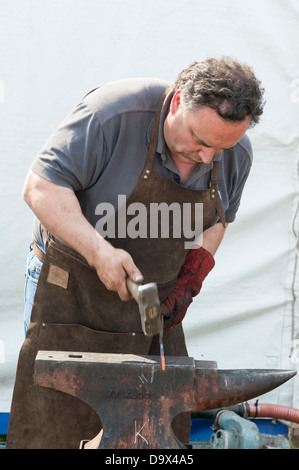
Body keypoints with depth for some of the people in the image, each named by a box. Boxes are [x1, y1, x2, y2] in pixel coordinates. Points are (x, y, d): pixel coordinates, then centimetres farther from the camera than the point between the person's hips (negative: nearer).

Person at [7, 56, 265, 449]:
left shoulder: (237, 153, -4)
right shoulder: (114, 112, -23)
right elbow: (41, 187, -21)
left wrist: (189, 279, -2)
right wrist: (99, 251, -30)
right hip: (72, 291, -4)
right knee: (52, 429, -4)